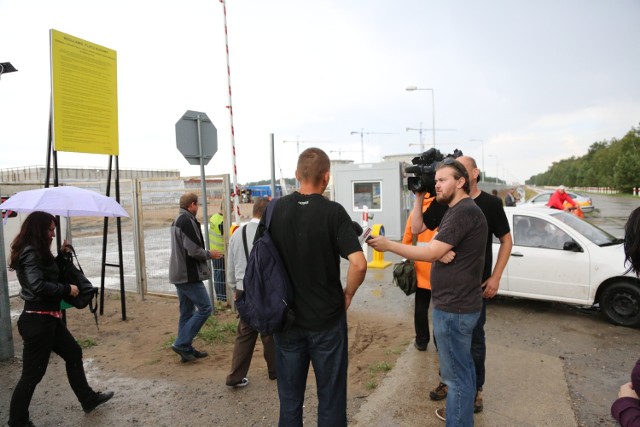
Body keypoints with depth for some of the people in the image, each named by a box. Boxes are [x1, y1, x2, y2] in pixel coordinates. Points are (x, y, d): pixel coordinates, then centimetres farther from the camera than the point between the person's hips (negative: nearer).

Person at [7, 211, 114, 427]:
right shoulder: (31, 253, -18)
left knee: (73, 353, 18)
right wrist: (67, 289, -14)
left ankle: (88, 399, 31)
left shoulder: (37, 252, 12)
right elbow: (37, 285, -26)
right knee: (33, 373, 3)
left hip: (48, 317, 10)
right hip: (38, 320, -10)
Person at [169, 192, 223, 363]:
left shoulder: (177, 221, 14)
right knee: (205, 308, -4)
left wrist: (205, 253, 15)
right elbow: (193, 250, -23)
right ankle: (182, 343, -3)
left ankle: (186, 349, 20)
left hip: (179, 274, 10)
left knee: (187, 312, 14)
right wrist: (209, 254, -6)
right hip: (189, 275, -10)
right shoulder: (188, 221, -17)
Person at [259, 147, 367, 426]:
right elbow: (359, 264, -22)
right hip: (327, 318, -3)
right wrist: (348, 294, -4)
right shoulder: (333, 211, -14)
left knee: (289, 398, 18)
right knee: (331, 398, 14)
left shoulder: (274, 210, -3)